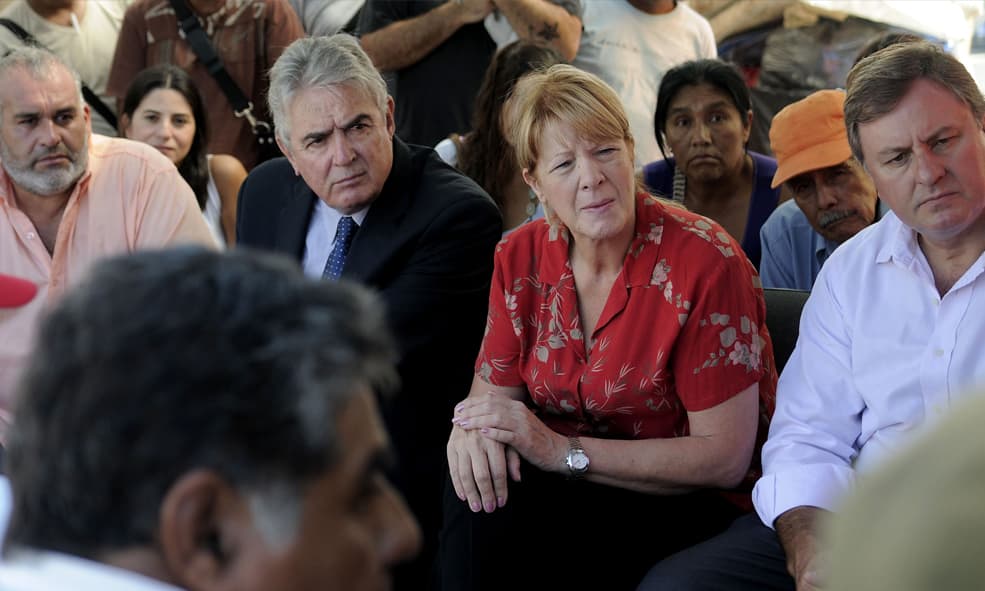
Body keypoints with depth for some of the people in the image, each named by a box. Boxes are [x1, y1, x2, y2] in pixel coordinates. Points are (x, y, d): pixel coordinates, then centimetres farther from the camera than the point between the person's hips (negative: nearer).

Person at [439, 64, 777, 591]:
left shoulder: (704, 262, -15)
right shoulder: (520, 258, 2)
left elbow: (725, 457, -16)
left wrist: (563, 451, -22)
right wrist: (474, 427, -22)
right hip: (576, 492, 5)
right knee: (479, 481, -27)